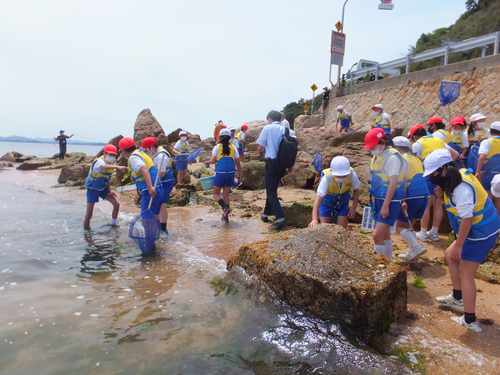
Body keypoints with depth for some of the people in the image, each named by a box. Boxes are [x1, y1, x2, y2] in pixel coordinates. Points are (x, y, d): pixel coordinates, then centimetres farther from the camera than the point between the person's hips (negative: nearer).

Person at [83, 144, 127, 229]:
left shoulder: (110, 164, 0)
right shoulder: (98, 161, -25)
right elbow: (104, 166, -51)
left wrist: (109, 191, -1)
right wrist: (117, 167, -69)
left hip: (103, 188, 7)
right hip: (93, 188, -7)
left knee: (116, 204, 0)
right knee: (89, 213, -7)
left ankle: (113, 225, 17)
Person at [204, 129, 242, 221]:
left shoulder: (217, 147, 0)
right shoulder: (233, 148, 7)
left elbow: (212, 160, -10)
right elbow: (238, 163, 5)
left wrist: (207, 162, 12)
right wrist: (239, 175, 13)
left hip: (220, 173, -3)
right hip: (231, 173, 3)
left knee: (216, 194, 10)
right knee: (226, 194, 13)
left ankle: (225, 207, -15)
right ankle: (225, 216, 13)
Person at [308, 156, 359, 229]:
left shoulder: (352, 175, -29)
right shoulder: (326, 178, -38)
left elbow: (356, 190, -6)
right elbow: (318, 200, -42)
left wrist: (353, 208, -12)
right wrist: (314, 219, -54)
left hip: (342, 202, 2)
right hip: (327, 201, -2)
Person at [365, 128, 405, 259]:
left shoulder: (392, 157, -16)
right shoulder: (377, 156, 10)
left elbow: (393, 182, -20)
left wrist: (385, 205, -21)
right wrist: (376, 201, 15)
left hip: (390, 201, -9)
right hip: (379, 199, 9)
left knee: (377, 235, -11)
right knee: (385, 235, 17)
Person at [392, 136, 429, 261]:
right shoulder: (415, 158, 20)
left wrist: (402, 200, -22)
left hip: (412, 197, -8)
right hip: (424, 196, 8)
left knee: (400, 226, 2)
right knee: (409, 226, 19)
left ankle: (417, 247, -12)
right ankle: (413, 252, 17)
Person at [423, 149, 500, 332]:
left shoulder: (461, 187, -27)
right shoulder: (458, 177, 3)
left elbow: (467, 218, -27)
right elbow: (457, 204, 12)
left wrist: (458, 245, -20)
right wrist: (443, 194, -9)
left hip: (480, 233, -10)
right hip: (479, 229, 10)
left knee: (466, 274, -3)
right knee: (450, 256, 20)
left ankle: (470, 320, 8)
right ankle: (457, 297, 33)